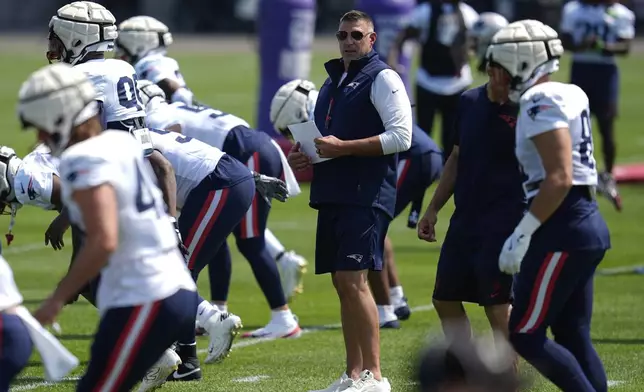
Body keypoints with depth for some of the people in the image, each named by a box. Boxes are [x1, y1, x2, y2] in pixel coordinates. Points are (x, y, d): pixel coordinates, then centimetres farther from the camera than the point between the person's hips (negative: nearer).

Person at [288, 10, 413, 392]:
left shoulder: (383, 79, -6)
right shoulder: (333, 81, 20)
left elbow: (401, 137, -16)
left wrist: (342, 147, -16)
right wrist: (306, 155, 9)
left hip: (366, 195, -9)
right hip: (332, 195, 9)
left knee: (353, 280, -15)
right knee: (343, 284, 9)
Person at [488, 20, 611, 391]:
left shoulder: (542, 102, -13)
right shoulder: (569, 96, 15)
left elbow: (559, 178, -21)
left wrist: (523, 234, -18)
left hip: (564, 228, -10)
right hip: (588, 222, 10)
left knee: (526, 335, -4)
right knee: (573, 337, 12)